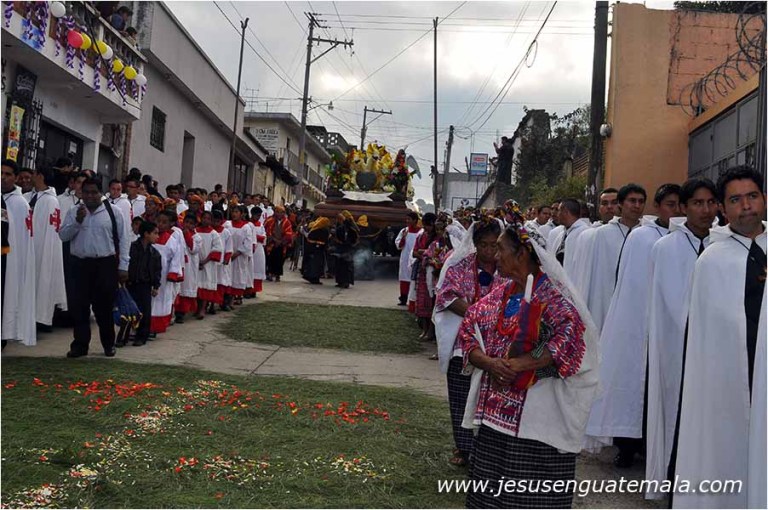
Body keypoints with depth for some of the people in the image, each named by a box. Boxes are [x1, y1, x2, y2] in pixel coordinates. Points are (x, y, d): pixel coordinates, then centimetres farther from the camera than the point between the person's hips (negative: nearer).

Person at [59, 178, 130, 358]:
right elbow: (63, 235, 1)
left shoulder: (112, 213, 1)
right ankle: (80, 345, 12)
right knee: (79, 306, 2)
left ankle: (108, 344, 20)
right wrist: (77, 221, -15)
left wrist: (123, 266, -5)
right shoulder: (74, 212, 8)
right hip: (81, 265, 2)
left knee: (104, 306, 5)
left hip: (106, 264, -2)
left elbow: (123, 240, 0)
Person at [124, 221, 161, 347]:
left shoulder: (154, 253, 5)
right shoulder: (132, 247, -5)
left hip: (145, 285, 2)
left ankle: (142, 336, 15)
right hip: (131, 283, -2)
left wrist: (156, 286, 4)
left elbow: (158, 270, 9)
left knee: (145, 312, 2)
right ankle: (123, 336, 10)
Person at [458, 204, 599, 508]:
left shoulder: (550, 292, -10)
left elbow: (571, 334, -24)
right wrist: (489, 363, -13)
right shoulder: (499, 295, 10)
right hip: (496, 409, 7)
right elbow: (468, 332, 7)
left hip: (537, 414, -6)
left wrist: (519, 364, -24)